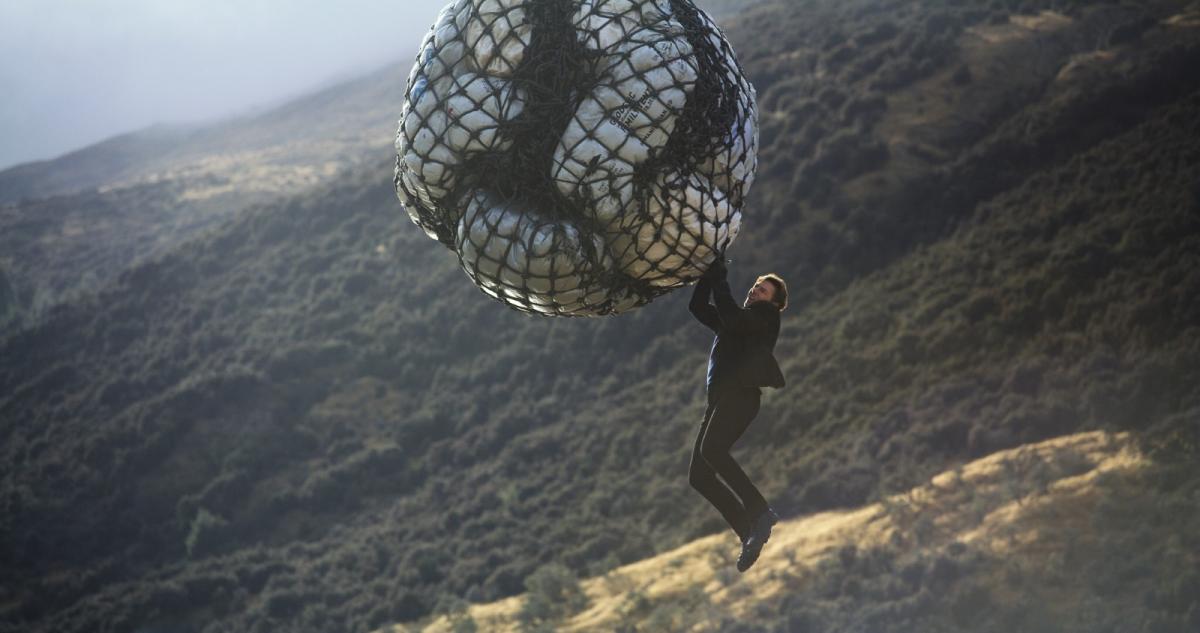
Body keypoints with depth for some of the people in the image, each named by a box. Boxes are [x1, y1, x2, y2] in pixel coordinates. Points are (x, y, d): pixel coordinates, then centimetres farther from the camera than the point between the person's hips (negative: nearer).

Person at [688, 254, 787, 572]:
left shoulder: (765, 317, 7)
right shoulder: (735, 322, 31)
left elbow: (732, 317, -11)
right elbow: (698, 307, 28)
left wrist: (720, 280, -1)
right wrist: (709, 274, 19)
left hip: (740, 395, -9)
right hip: (720, 400, 9)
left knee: (711, 449, -33)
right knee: (698, 476, -2)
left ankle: (761, 512, -35)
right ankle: (750, 533, -4)